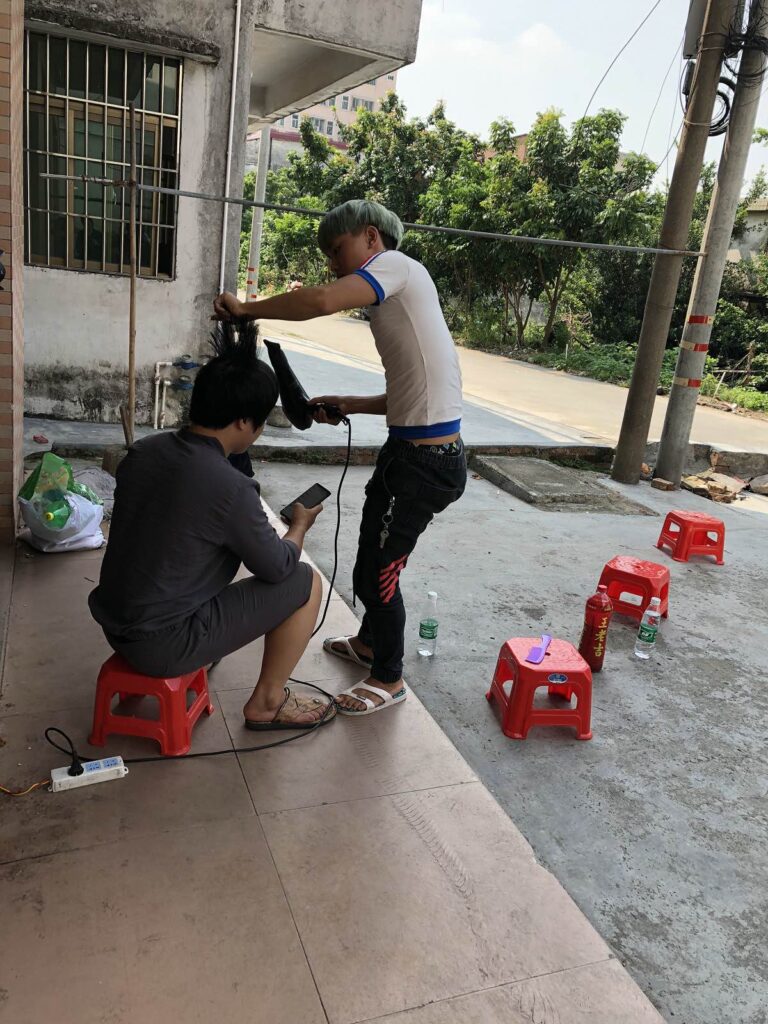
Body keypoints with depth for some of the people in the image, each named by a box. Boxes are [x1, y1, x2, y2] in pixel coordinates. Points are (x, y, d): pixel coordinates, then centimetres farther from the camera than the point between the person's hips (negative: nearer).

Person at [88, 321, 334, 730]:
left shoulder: (142, 450, -3)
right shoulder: (230, 487, -24)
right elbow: (278, 567, -9)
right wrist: (300, 525, 11)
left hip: (115, 625, 8)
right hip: (162, 644, -8)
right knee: (305, 582, 0)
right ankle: (267, 703, 15)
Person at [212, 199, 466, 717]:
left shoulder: (395, 264, -8)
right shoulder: (395, 294, 19)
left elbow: (323, 300, -28)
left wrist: (247, 308, -15)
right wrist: (351, 405, 12)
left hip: (425, 457, -9)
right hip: (415, 448, 9)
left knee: (379, 567, 3)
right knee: (372, 554, 23)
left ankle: (388, 679, 24)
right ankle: (369, 641, 46)